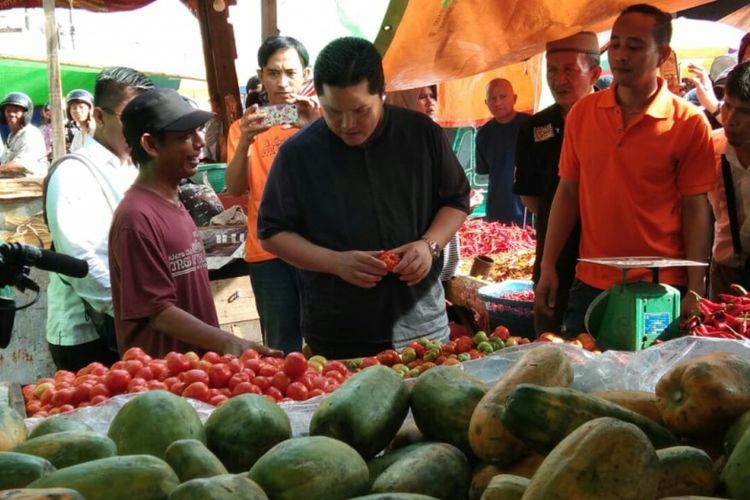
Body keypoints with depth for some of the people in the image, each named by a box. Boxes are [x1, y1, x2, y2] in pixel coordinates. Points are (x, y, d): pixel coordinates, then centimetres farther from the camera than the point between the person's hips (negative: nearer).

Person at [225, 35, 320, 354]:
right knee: (281, 347, 3)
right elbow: (234, 189, -1)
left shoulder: (321, 117, 6)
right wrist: (245, 142, -18)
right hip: (268, 251, 1)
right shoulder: (246, 126, 9)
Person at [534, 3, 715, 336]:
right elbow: (568, 191, 8)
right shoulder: (582, 113, 4)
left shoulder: (689, 123, -6)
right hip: (590, 286, 3)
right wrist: (548, 267, 4)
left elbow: (695, 209, -6)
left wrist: (695, 291, -11)